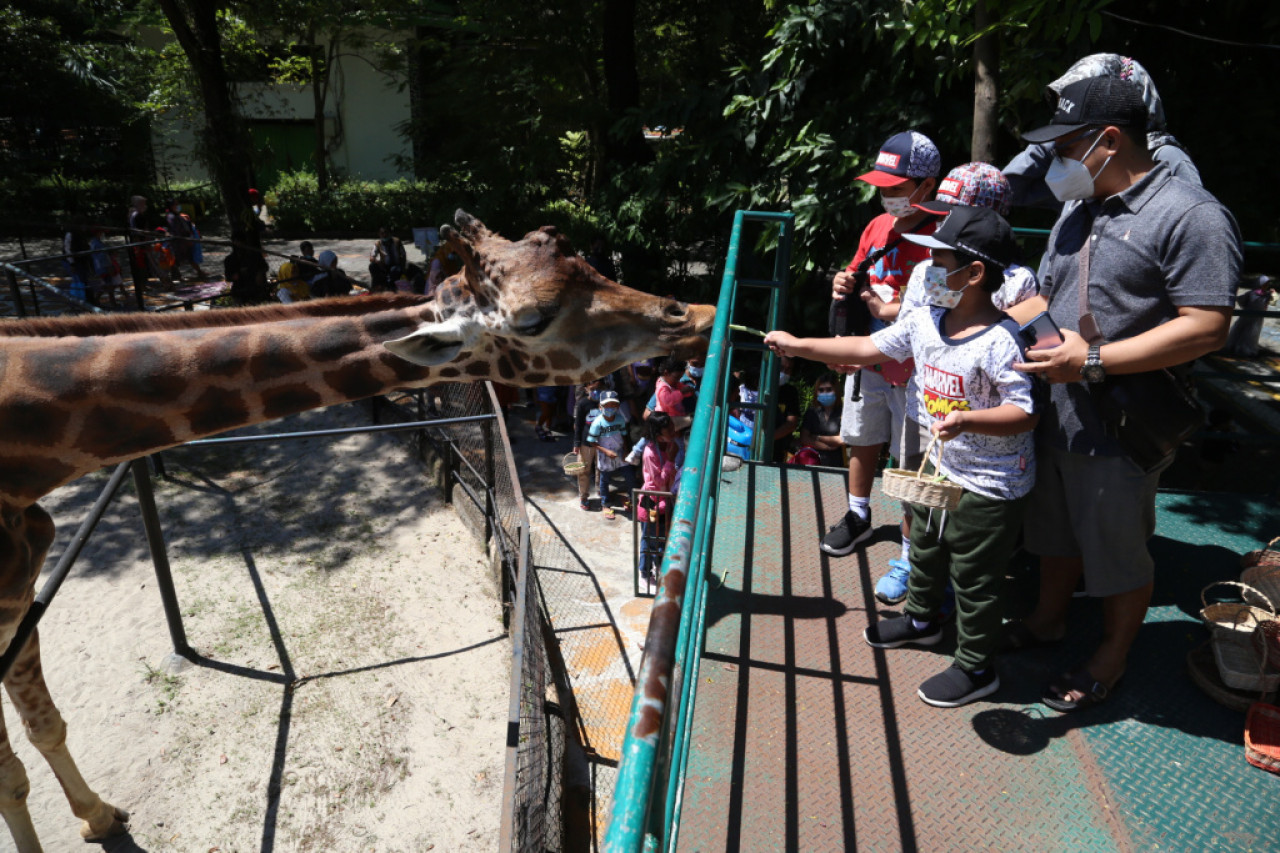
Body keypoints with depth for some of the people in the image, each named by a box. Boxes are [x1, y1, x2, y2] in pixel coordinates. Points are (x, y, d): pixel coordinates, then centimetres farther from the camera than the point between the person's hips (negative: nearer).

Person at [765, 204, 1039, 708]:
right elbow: (868, 349, 3)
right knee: (926, 550, 27)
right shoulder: (925, 322, -3)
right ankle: (922, 619, 52)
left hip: (990, 486, -8)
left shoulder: (998, 340, -26)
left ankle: (976, 668, 27)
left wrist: (966, 421, -40)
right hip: (942, 469, 8)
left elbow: (1026, 412, -25)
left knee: (973, 577, 6)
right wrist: (798, 346, 3)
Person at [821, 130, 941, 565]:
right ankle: (858, 518, 43)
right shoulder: (878, 226, 5)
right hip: (866, 360, 7)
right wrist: (844, 283, -4)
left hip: (910, 371, -7)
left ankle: (911, 551, 20)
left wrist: (887, 308, -20)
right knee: (862, 442, 21)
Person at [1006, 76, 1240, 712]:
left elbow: (1206, 327, -22)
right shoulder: (1078, 211, 11)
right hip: (1055, 414, 8)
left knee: (1119, 552, 11)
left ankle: (1110, 657, 31)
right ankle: (1048, 619, 44)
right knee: (1057, 531, 23)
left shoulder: (1189, 215, -16)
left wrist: (1093, 361, -26)